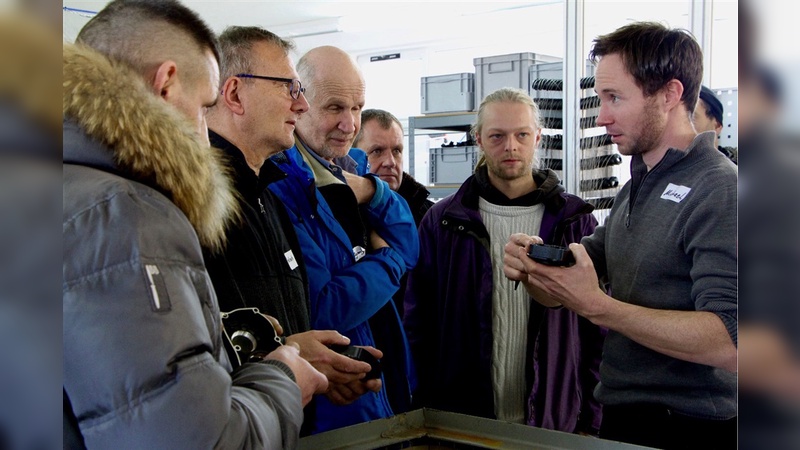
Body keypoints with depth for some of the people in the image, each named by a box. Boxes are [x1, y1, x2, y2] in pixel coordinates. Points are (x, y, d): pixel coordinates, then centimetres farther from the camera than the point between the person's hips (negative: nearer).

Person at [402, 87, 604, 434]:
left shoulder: (576, 222, 2)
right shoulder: (443, 222, 1)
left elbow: (599, 329, 3)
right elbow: (419, 326, 2)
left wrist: (591, 422, -1)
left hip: (556, 427, 0)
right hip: (460, 424, 0)